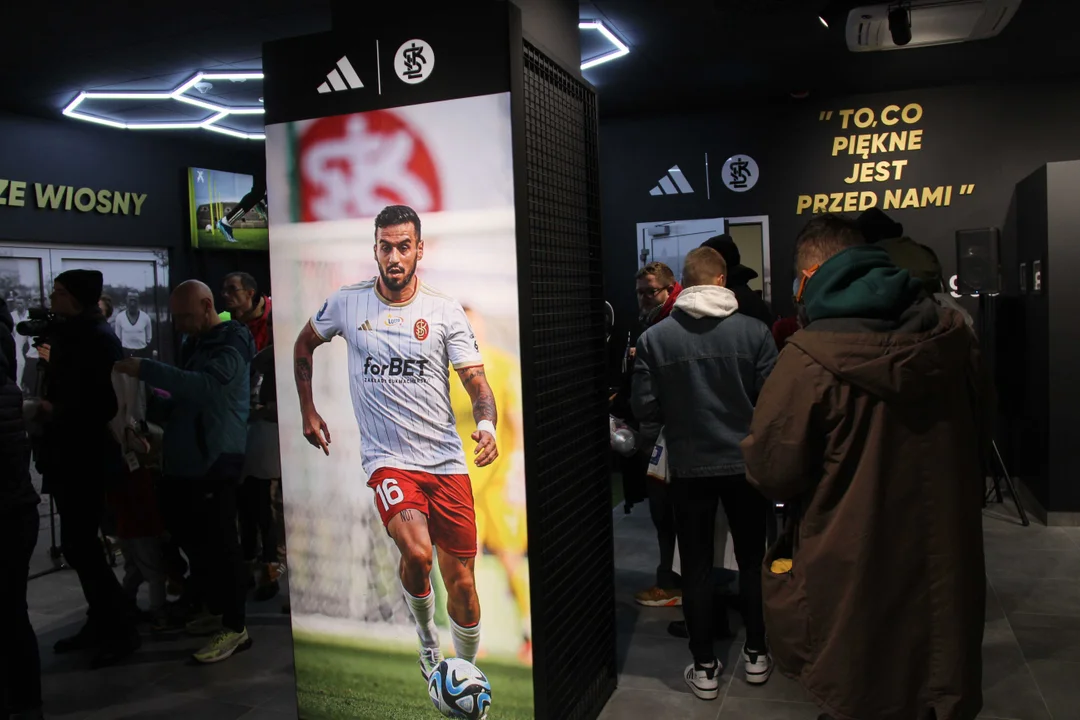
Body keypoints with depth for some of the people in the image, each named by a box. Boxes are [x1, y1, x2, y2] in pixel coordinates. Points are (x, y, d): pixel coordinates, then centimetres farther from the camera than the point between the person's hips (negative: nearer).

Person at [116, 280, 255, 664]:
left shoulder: (230, 344, -12)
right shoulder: (195, 343, 18)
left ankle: (235, 627, 6)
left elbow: (205, 385, -29)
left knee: (218, 543, -5)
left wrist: (145, 370, -27)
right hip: (186, 460, 10)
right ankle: (217, 610, 31)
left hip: (214, 463, -10)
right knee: (193, 539, 16)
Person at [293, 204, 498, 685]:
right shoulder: (347, 303, 2)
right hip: (387, 459, -1)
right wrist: (308, 412, 17)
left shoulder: (446, 312, 0)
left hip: (446, 461, 1)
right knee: (417, 552, -26)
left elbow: (477, 384, -3)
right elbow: (303, 347, 21)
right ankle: (427, 639, 7)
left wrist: (486, 425, -24)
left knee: (462, 582, 5)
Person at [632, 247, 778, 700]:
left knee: (696, 566, 11)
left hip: (688, 467, 0)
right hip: (745, 463, 1)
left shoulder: (654, 337, -8)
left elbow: (645, 407, -8)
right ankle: (756, 655, 30)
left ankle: (705, 668, 19)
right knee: (752, 559, 18)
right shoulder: (754, 331, -9)